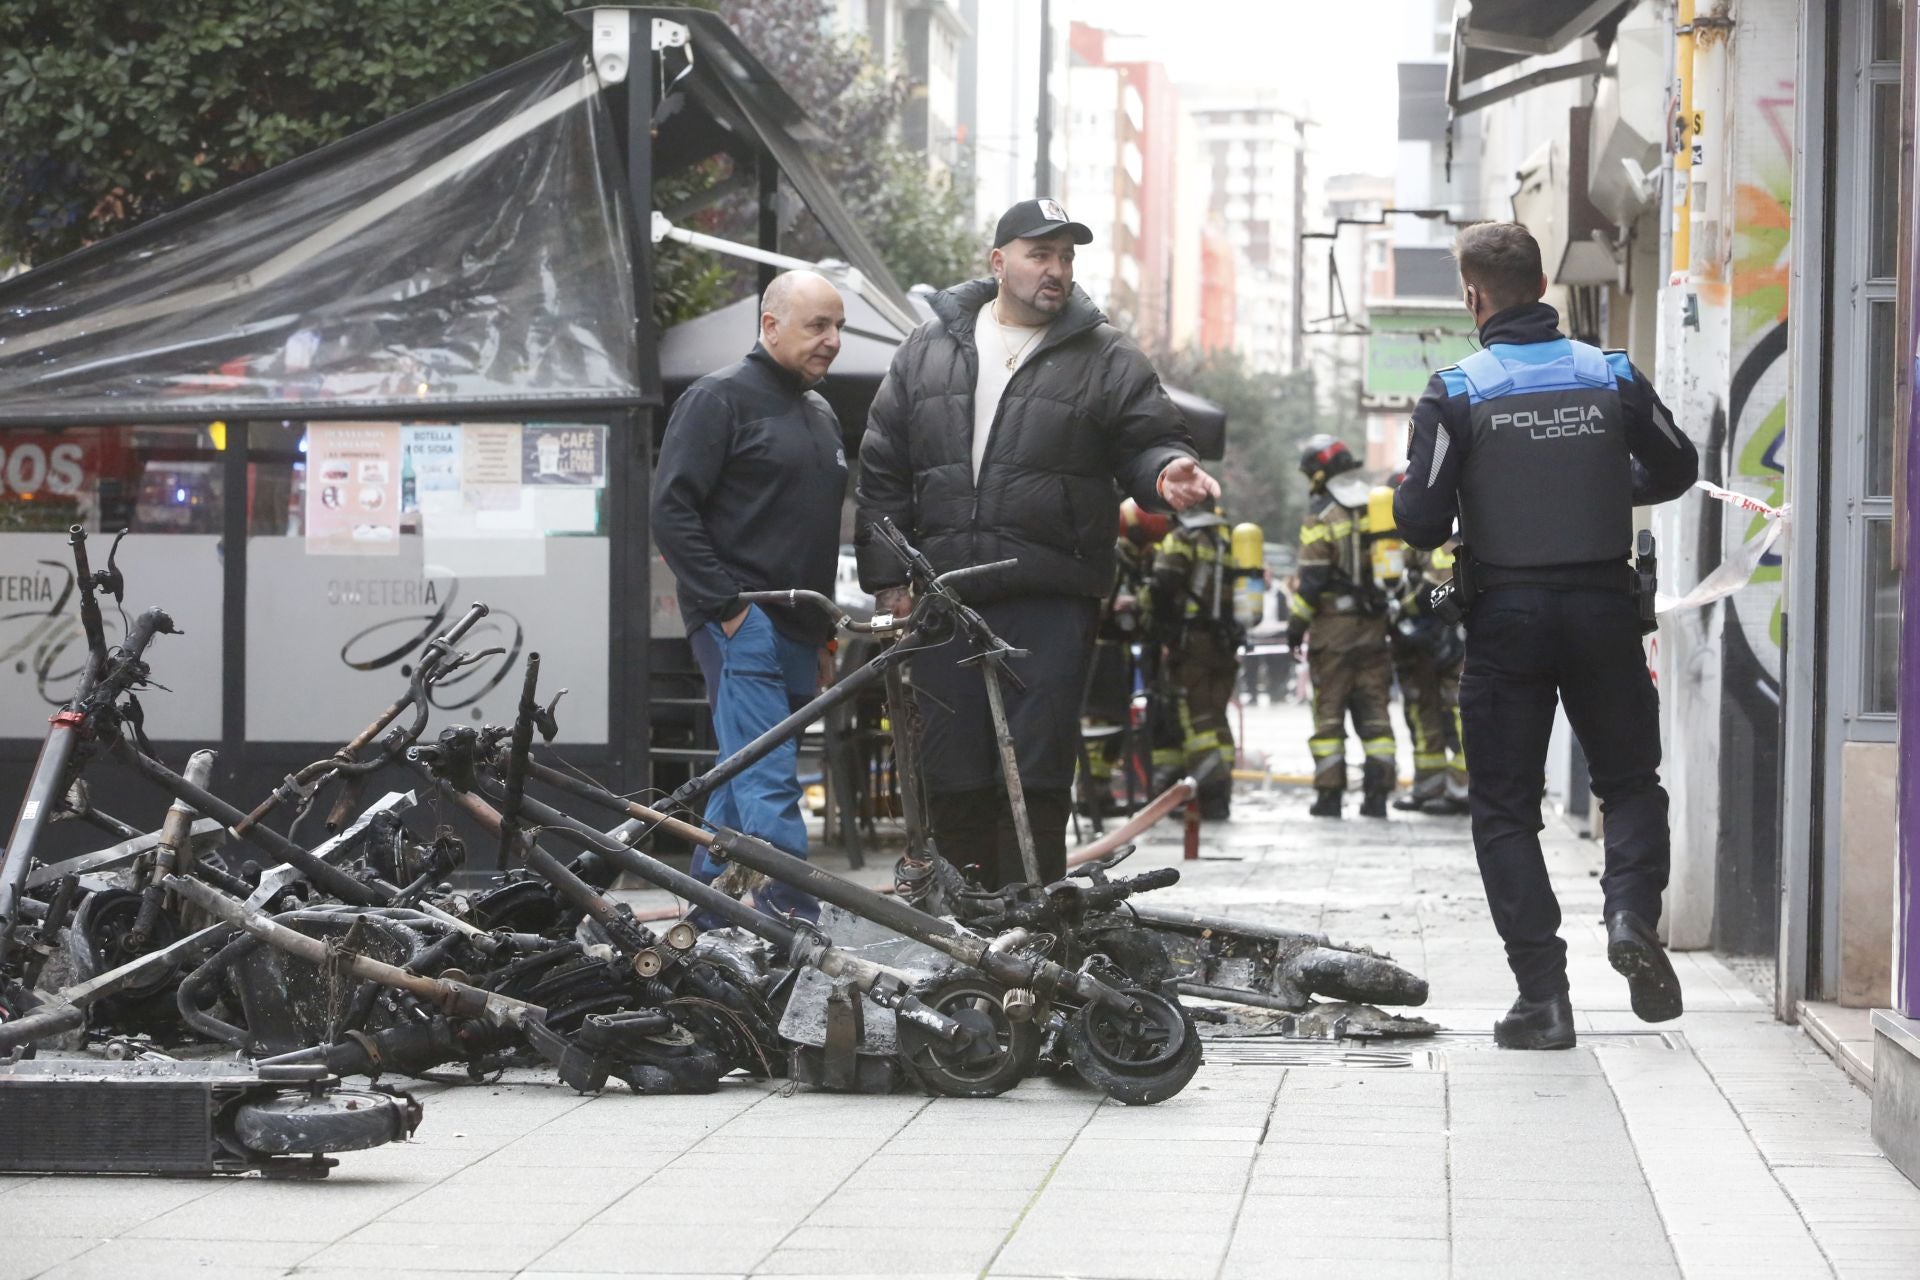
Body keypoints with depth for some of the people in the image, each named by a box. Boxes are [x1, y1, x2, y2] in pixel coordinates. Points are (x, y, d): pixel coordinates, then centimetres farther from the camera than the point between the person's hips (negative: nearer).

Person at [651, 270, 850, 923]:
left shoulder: (821, 415, 22)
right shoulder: (720, 398, -5)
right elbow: (672, 511, -11)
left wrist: (823, 636, 24)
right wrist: (728, 607, -16)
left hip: (795, 635, 8)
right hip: (742, 624, -8)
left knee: (743, 784, 11)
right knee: (769, 785, -15)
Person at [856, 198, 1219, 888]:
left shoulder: (1106, 358, 6)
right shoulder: (929, 350, 12)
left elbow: (1147, 440, 5)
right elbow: (883, 471, 13)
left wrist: (1167, 472, -20)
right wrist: (887, 577, 7)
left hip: (1051, 600, -2)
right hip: (944, 598, 2)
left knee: (1036, 774, -6)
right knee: (952, 776, 4)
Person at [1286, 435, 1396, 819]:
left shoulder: (1321, 517, -9)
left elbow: (1311, 579, -12)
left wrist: (1297, 624, -4)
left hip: (1333, 628, -5)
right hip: (1375, 627, 5)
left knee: (1329, 711, 1)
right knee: (1374, 710, 8)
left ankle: (1330, 793, -2)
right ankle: (1378, 791, 2)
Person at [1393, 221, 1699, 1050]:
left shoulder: (1456, 393, -8)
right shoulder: (1613, 377, 1)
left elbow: (1420, 522, -12)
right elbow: (1676, 469, 14)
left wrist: (1402, 491, 10)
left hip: (1505, 616, -2)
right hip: (1604, 608, 2)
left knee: (1504, 807, 7)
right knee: (1630, 781, 16)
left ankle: (1542, 994, -1)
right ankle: (1632, 910, -12)